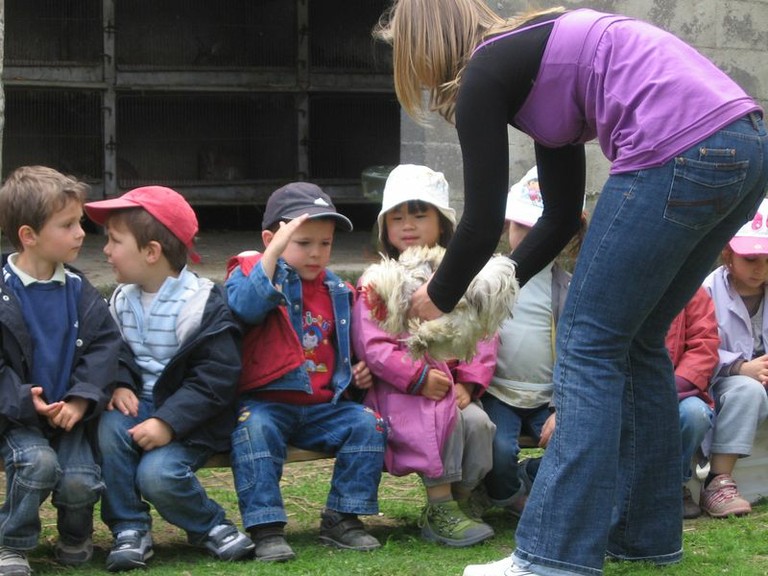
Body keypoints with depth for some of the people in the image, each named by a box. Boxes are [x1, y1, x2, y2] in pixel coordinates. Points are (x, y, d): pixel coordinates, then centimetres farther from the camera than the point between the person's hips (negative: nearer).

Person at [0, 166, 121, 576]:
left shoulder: (79, 291, 3)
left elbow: (104, 346, -1)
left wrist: (81, 400, -15)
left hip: (70, 414, 3)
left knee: (80, 480, -18)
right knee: (38, 462, -29)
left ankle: (75, 537, 17)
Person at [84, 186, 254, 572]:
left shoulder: (203, 304, -13)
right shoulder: (122, 300, 8)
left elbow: (216, 377, -17)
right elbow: (115, 352, 14)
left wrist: (168, 422, -26)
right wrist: (120, 384, -11)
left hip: (190, 416, -6)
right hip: (140, 403, 6)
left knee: (157, 475, -28)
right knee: (110, 428, -27)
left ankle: (210, 526, 1)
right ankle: (129, 529, -14)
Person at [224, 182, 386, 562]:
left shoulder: (337, 291, 16)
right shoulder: (253, 272, 0)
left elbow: (348, 348, 31)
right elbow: (244, 305, -26)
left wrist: (360, 369, 9)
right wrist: (273, 253, -33)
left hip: (325, 405, 5)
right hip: (265, 401, -5)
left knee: (366, 424, -16)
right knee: (255, 428, -34)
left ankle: (341, 519, -6)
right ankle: (266, 528, -29)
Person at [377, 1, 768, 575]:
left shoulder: (485, 74, 1)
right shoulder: (537, 58, 27)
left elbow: (483, 225, 3)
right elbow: (562, 217, 29)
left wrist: (438, 298, 20)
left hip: (679, 151, -9)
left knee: (590, 344, -1)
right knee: (636, 338, 19)